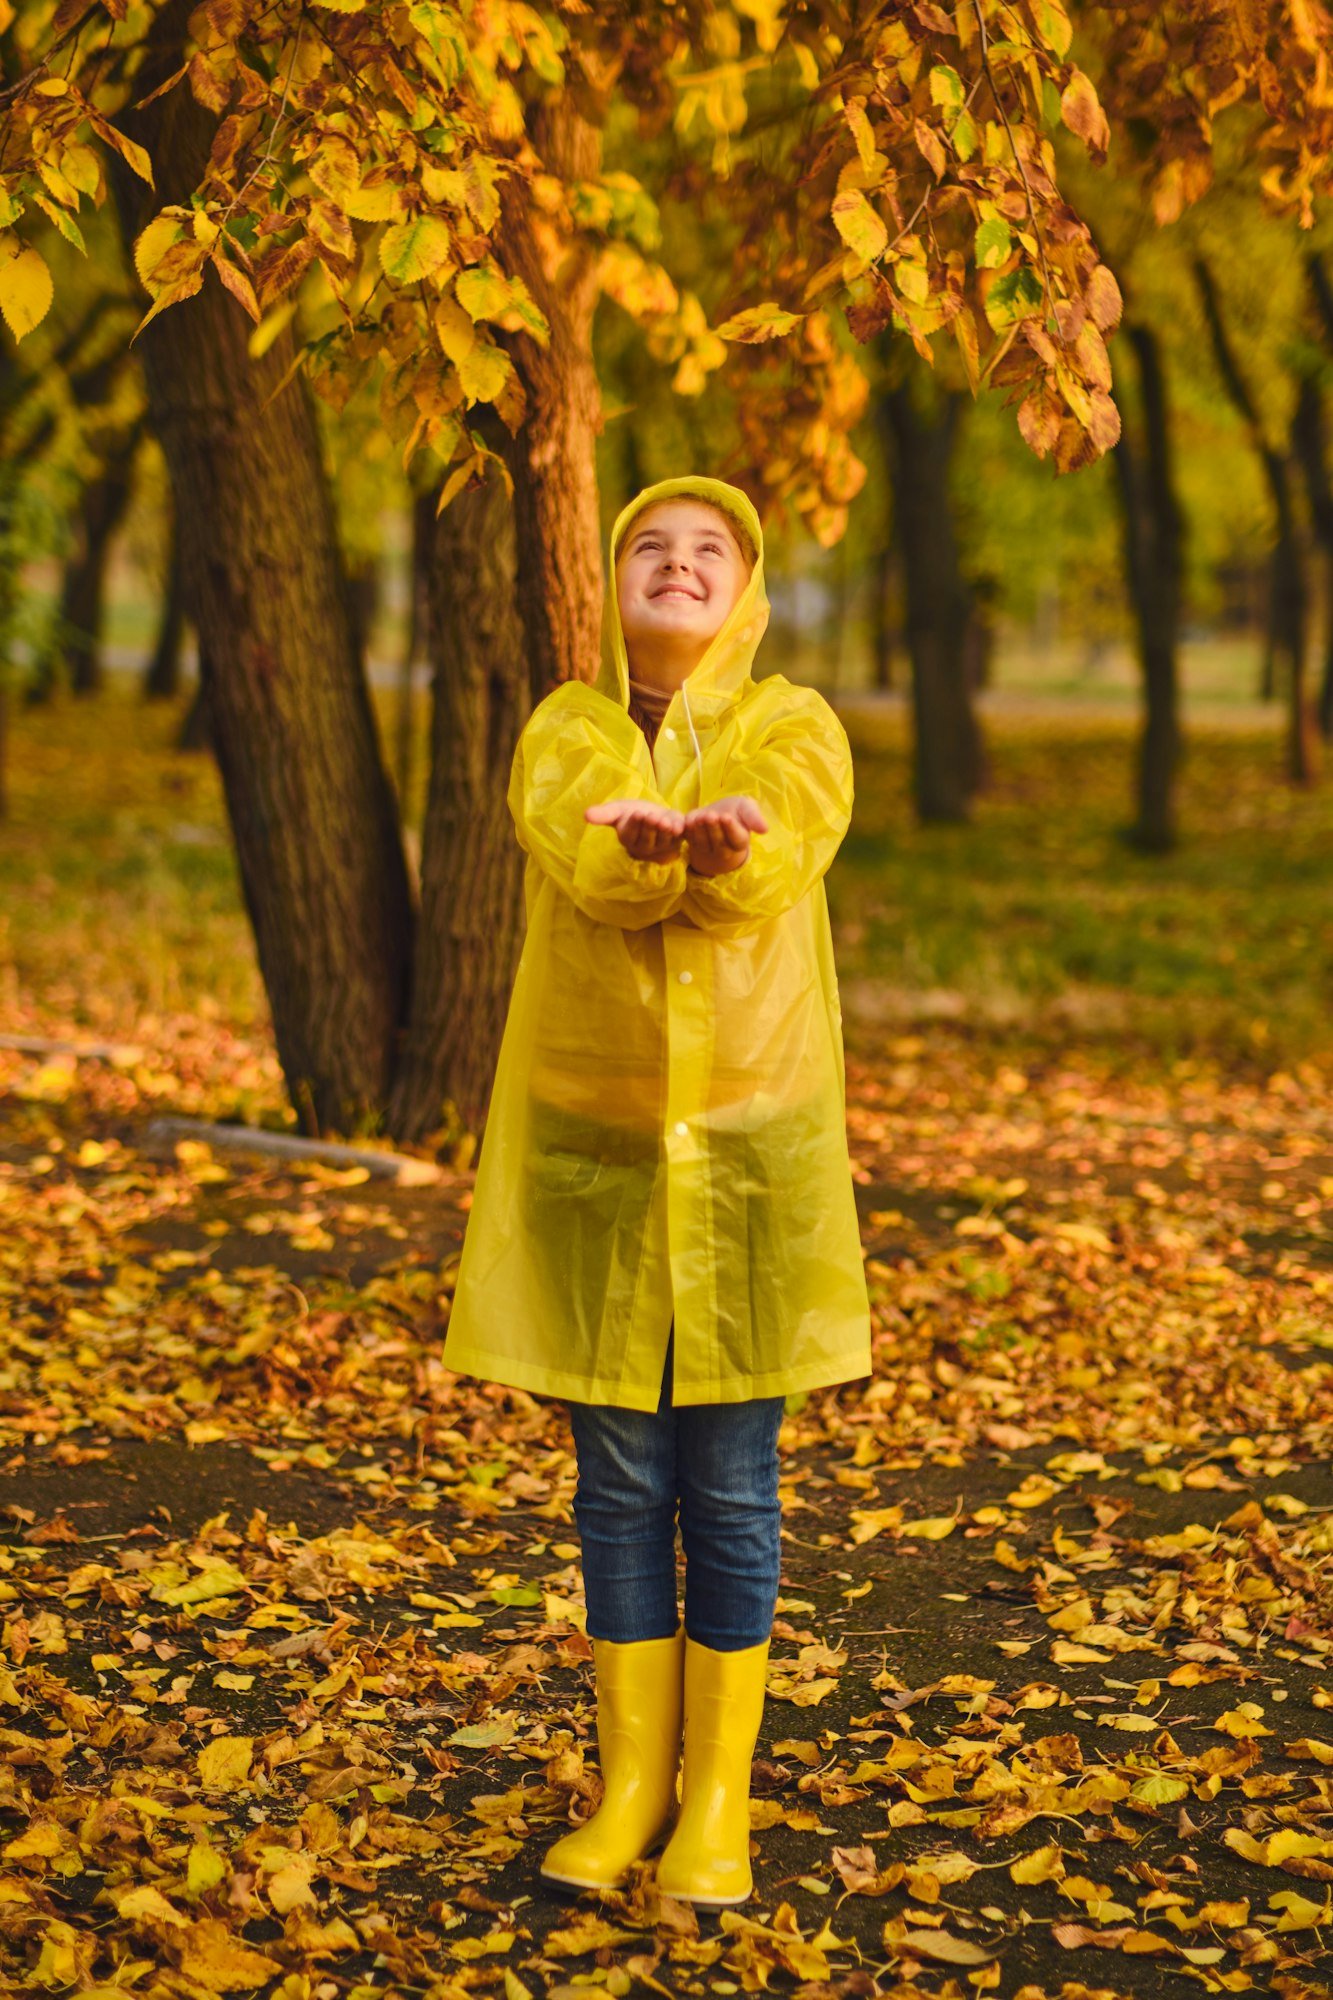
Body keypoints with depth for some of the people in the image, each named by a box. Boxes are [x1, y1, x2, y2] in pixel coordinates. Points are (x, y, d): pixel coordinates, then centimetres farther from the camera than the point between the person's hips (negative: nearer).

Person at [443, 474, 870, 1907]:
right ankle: (632, 1780, 20)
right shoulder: (563, 732, 3)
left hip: (749, 1150, -1)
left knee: (731, 1494, 4)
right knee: (620, 1489, 7)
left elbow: (778, 858, -22)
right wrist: (657, 844, -44)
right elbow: (588, 858, -19)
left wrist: (711, 843, -46)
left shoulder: (794, 729, 1)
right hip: (589, 1147, 1)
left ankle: (718, 1800, 15)